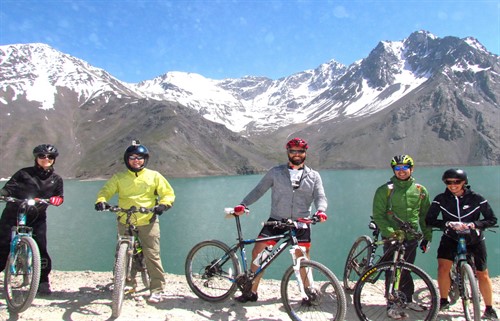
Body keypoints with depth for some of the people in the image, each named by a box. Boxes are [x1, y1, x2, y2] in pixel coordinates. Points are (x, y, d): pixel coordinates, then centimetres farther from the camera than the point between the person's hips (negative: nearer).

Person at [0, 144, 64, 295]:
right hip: (13, 214, -1)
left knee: (40, 248, -9)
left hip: (37, 218, 1)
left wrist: (57, 199, -16)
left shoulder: (56, 179, 10)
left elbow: (59, 196, 8)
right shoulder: (24, 173, 2)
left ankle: (43, 282, 4)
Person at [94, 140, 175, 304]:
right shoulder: (119, 178, 11)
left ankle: (157, 289, 3)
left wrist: (163, 204, -14)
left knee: (152, 255, -6)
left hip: (148, 222, -2)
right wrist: (101, 201, -16)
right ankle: (128, 284, 31)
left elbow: (169, 193, 6)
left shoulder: (154, 176, 7)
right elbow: (106, 190, 6)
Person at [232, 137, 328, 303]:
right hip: (276, 221, 0)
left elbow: (320, 197, 1)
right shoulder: (276, 172, 6)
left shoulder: (313, 176, 9)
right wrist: (243, 204, -10)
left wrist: (320, 210, -21)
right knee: (257, 252, -4)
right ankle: (251, 292, 12)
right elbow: (259, 190, 4)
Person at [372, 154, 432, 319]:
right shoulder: (385, 190, -5)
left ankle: (407, 300, 30)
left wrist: (427, 237, 9)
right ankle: (392, 305, 6)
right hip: (391, 237, -3)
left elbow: (425, 216, 14)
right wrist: (390, 232, -19)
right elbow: (378, 215, -8)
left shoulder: (420, 190, 6)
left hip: (411, 237, 3)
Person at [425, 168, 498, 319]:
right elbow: (429, 220, -11)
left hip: (474, 239, 0)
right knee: (443, 267, -15)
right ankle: (444, 300, 4)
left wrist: (474, 224, -24)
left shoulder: (476, 199, -11)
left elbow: (492, 219, -7)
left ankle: (489, 309, 20)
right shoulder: (440, 199, -10)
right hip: (451, 238, 0)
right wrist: (448, 224, -27)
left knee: (482, 274, 3)